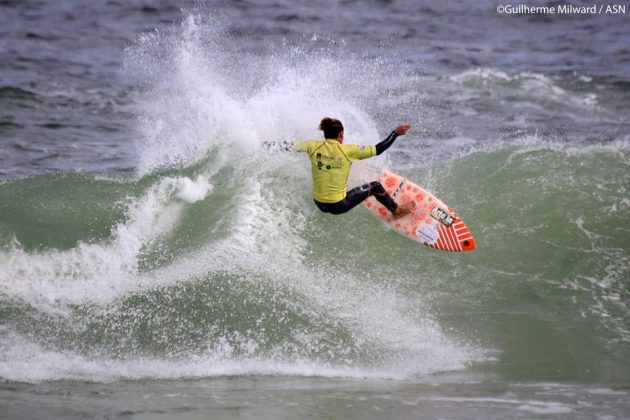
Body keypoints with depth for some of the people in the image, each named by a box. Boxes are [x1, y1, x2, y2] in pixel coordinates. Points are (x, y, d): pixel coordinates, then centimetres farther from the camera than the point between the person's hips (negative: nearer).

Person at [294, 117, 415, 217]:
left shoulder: (314, 146, -8)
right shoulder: (348, 151, -15)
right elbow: (378, 150, -10)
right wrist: (396, 133, 0)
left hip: (319, 204, 4)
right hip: (338, 206, -4)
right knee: (375, 186, 17)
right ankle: (396, 210, 36)